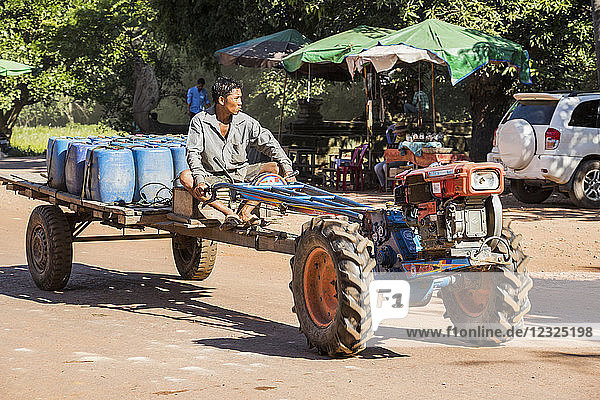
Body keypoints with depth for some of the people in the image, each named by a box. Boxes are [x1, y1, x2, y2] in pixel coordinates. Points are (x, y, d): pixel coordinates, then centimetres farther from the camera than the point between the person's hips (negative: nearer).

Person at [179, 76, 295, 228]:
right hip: (213, 177, -2)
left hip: (241, 173, 2)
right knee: (185, 177, -32)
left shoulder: (246, 122, -2)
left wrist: (288, 170, -10)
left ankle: (246, 211, -28)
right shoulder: (199, 121, -8)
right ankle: (229, 214, -36)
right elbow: (193, 153, -13)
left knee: (276, 168, -18)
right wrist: (199, 180, -30)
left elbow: (269, 144, 2)